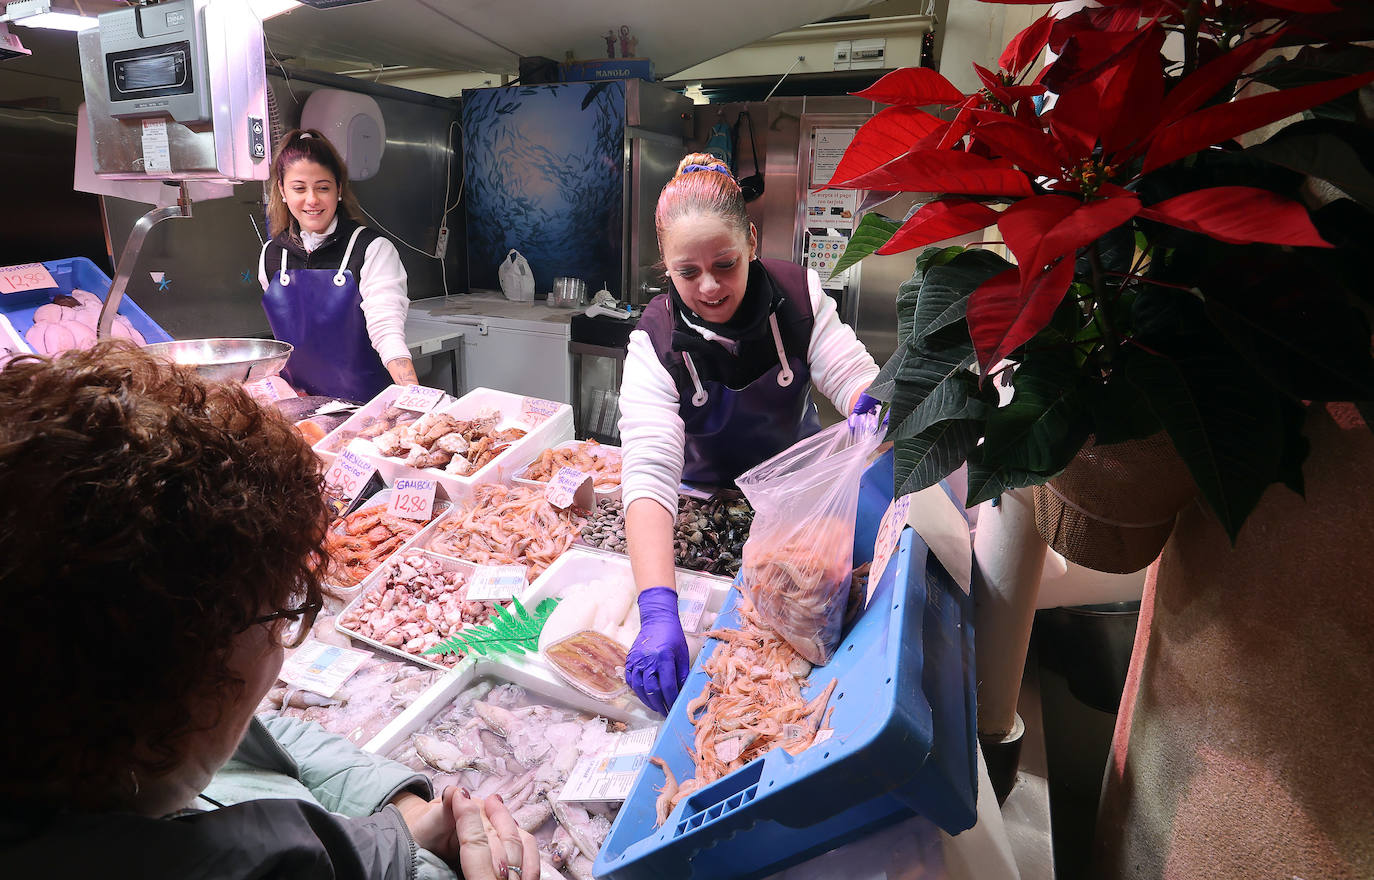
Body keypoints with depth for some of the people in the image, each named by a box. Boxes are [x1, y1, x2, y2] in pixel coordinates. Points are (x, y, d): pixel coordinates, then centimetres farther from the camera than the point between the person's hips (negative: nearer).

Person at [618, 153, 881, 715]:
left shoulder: (798, 294, -19)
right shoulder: (656, 342, -28)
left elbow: (850, 374, -23)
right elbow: (649, 469, -40)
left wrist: (871, 401, -51)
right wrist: (658, 612, -54)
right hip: (708, 496, -1)